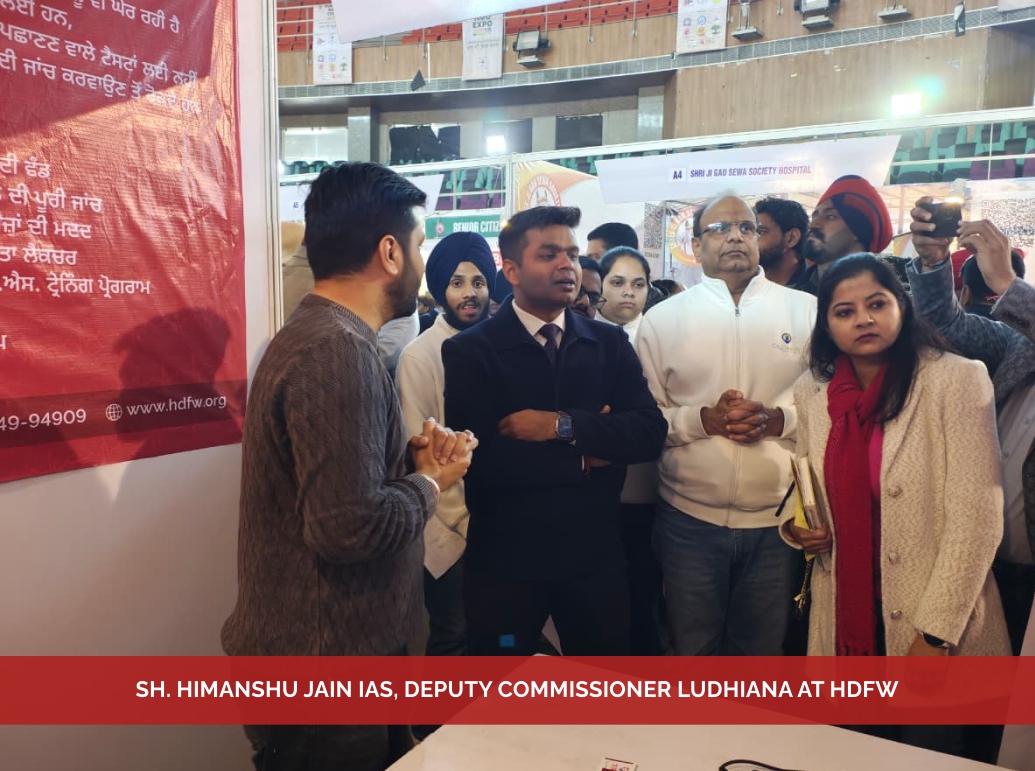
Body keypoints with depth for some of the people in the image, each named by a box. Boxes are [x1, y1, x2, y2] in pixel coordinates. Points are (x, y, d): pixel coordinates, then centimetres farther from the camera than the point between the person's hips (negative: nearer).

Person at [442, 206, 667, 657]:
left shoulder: (610, 343, 3)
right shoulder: (469, 351, -8)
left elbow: (650, 433, -8)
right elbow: (480, 459, -19)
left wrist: (564, 425, -20)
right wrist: (584, 456, -12)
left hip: (595, 556, 3)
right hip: (505, 561, -3)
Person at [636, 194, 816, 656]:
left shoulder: (805, 311, 3)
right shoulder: (662, 318, 2)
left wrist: (777, 419, -16)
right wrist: (704, 419, -15)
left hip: (778, 519, 1)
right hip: (689, 519, 0)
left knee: (763, 652, 17)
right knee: (693, 651, 14)